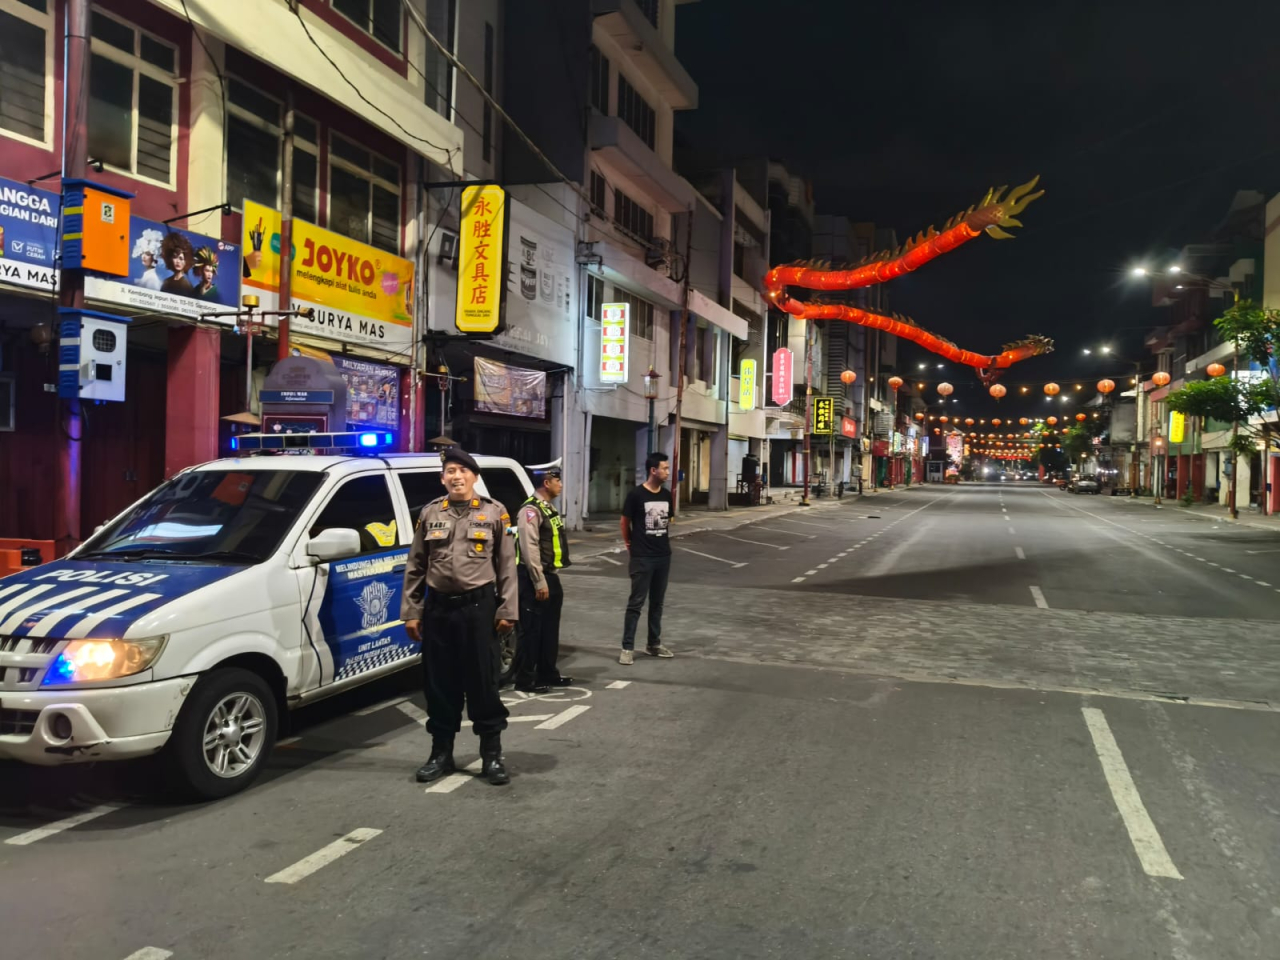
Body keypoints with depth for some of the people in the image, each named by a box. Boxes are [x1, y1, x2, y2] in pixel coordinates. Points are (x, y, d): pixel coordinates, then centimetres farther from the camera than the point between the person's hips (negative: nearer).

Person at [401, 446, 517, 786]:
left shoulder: (494, 512, 2)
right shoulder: (430, 513, 7)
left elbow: (506, 565, 2)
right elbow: (415, 567, 9)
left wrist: (507, 610, -4)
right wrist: (411, 612, 4)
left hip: (478, 606, -2)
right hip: (438, 608, 2)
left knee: (483, 682, 3)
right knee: (440, 684, 9)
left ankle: (492, 755, 14)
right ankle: (441, 754, 22)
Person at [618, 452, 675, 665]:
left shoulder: (667, 495, 5)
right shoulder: (636, 495, -12)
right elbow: (625, 522, -1)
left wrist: (660, 540, 14)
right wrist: (630, 544, 9)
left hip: (664, 556, 6)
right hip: (642, 558, -6)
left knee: (657, 602, 13)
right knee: (636, 603, -4)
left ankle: (654, 644, 24)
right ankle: (628, 648, 1)